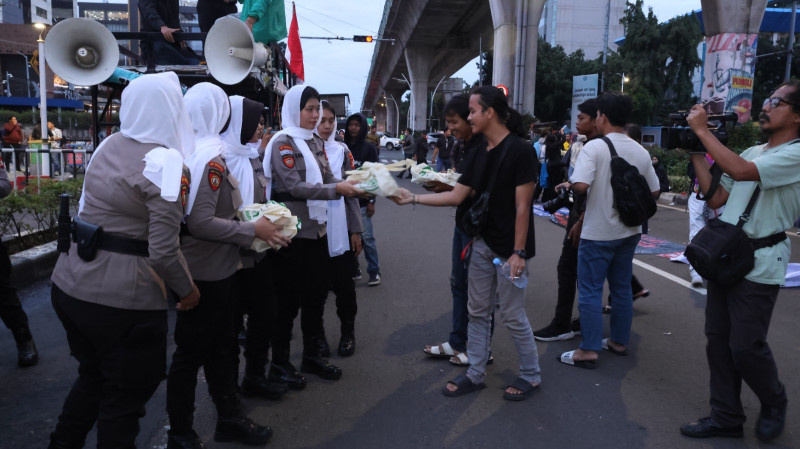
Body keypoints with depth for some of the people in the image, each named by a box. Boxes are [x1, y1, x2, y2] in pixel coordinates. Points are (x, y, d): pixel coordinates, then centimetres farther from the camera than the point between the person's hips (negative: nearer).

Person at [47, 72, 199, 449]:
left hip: (69, 285, 8)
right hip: (121, 297, -8)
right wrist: (188, 290, -6)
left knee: (93, 376, 27)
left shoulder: (108, 145, 6)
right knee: (126, 393, 11)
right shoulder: (166, 160, -17)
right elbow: (163, 249, -20)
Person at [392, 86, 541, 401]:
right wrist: (412, 198, 5)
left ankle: (531, 375, 24)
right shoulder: (480, 154, 9)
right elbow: (457, 196, 9)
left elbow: (522, 206, -17)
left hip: (509, 248, -8)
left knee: (512, 316, 3)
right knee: (478, 312, 13)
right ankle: (475, 375, 27)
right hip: (483, 244, 8)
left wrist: (518, 252, -19)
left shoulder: (519, 151, -14)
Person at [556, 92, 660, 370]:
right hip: (629, 231, 6)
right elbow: (654, 192, 7)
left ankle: (588, 350, 5)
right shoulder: (641, 151, 3)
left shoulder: (594, 147, -15)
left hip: (598, 232, -6)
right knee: (622, 287, 16)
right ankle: (619, 341, 27)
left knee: (590, 291, 2)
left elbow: (581, 185, -27)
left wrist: (568, 185, -6)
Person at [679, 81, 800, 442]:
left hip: (759, 265, -8)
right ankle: (726, 417, 21)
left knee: (745, 346, -2)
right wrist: (696, 155, 8)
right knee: (718, 340, 9)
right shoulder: (751, 152, 15)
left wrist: (701, 130, -19)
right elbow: (716, 198, 13)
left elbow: (740, 171, -28)